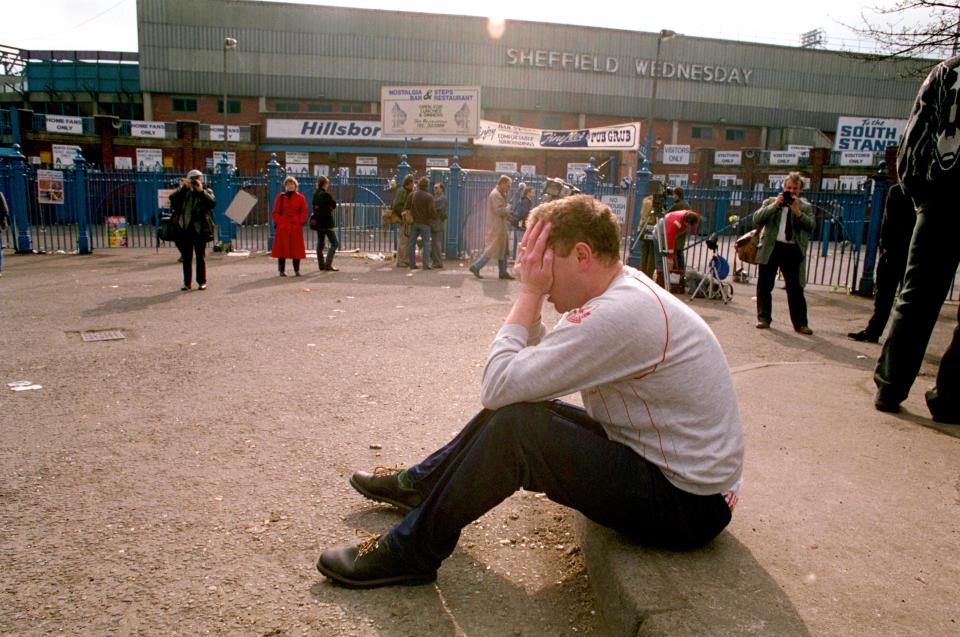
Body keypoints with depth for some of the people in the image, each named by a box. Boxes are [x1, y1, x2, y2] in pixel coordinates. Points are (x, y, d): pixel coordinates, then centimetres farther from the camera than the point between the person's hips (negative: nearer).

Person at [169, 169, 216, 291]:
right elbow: (172, 198, -6)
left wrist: (201, 190, -16)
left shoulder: (206, 192, 7)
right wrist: (182, 187, -12)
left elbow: (213, 202, -13)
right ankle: (186, 282, 12)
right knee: (186, 257, 7)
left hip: (200, 229, -2)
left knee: (200, 256, 3)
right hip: (185, 228, 2)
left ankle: (202, 281, 11)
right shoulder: (183, 192, 12)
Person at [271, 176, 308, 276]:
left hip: (296, 227, 0)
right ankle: (282, 270, 7)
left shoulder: (300, 197, 6)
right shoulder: (280, 197, 6)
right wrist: (279, 222, -6)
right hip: (282, 227, 0)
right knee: (282, 249, 0)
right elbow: (275, 212, 6)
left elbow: (304, 212, 5)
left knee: (296, 249, 1)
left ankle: (297, 270, 10)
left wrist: (300, 222, -6)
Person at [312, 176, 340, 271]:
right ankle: (328, 264, -10)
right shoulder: (325, 194, -16)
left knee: (320, 244, 12)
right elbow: (334, 205, -6)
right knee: (334, 243, -2)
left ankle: (321, 264, 16)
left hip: (318, 222, 8)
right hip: (327, 222, -8)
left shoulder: (315, 194, 7)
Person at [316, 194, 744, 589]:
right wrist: (533, 292, -5)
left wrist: (530, 292, -18)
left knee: (512, 424, -22)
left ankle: (411, 552, -4)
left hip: (688, 505, -10)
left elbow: (496, 385, -26)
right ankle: (420, 484, 28)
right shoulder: (623, 290, 3)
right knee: (512, 407, 9)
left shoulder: (619, 313, -28)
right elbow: (532, 363, 6)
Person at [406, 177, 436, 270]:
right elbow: (432, 210, -15)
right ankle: (426, 265, -8)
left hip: (414, 222, 4)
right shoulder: (428, 197, -9)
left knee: (411, 244, 7)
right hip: (425, 223, -4)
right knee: (426, 244, -1)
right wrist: (434, 216, 5)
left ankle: (412, 264, 6)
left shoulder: (412, 195, 3)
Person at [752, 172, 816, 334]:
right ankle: (763, 318, 17)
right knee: (764, 285, 6)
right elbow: (757, 219, -4)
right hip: (770, 248, 1)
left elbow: (811, 226, -4)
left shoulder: (806, 207, 10)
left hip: (793, 250, 0)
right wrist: (775, 205, -10)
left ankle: (800, 323, 4)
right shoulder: (771, 202, 9)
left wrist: (797, 211, -12)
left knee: (795, 288, 0)